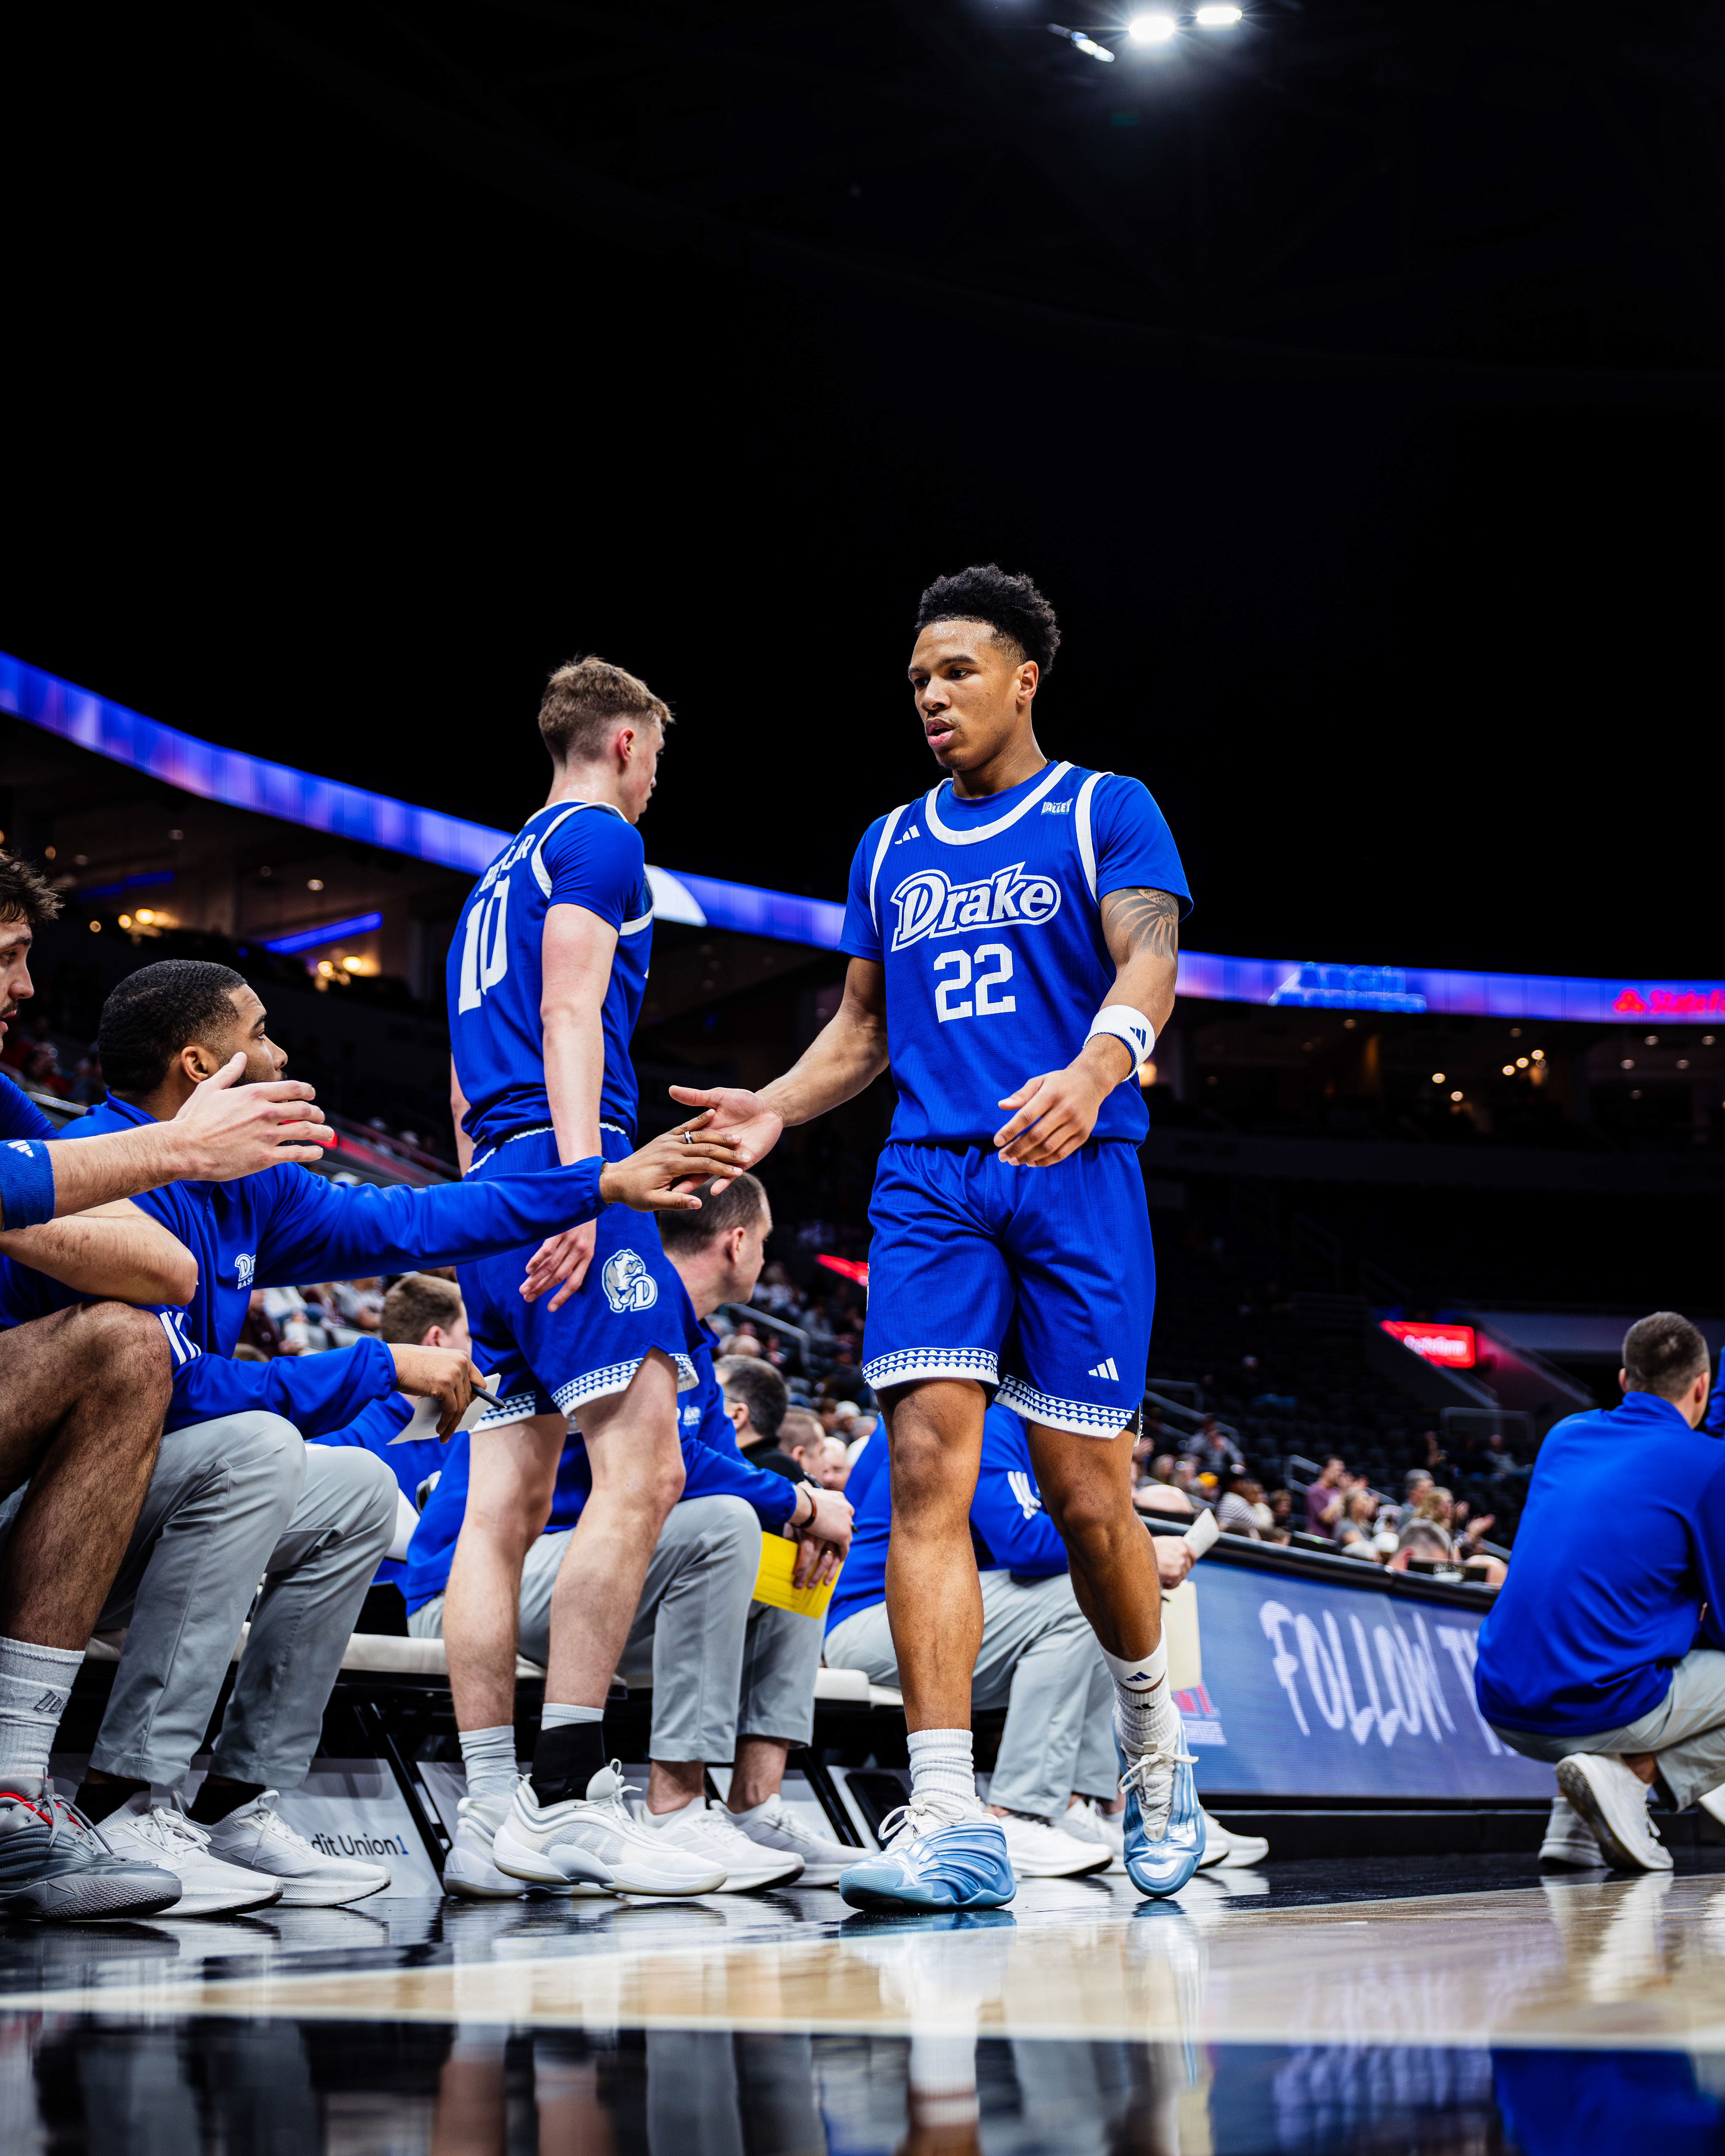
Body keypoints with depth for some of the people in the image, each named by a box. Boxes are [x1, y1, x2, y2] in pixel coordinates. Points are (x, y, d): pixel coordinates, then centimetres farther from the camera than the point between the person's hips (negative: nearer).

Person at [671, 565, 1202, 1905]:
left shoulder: (1106, 813, 5)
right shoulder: (891, 849, 20)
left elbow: (1148, 961, -10)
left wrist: (1093, 1071, -31)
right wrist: (776, 1109, 6)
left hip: (1077, 1177, -3)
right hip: (930, 1180, 4)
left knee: (1085, 1491, -2)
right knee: (927, 1467, -13)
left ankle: (1153, 1741, 27)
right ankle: (952, 1821, -18)